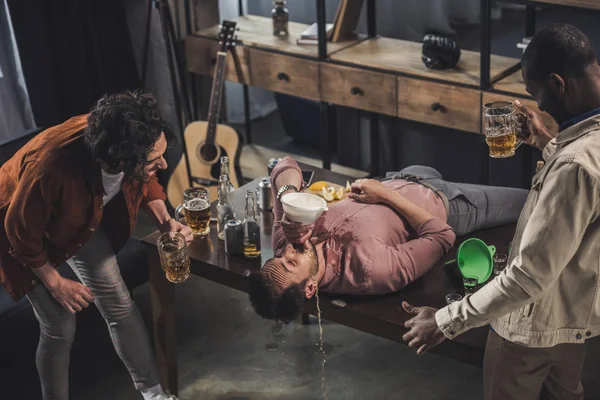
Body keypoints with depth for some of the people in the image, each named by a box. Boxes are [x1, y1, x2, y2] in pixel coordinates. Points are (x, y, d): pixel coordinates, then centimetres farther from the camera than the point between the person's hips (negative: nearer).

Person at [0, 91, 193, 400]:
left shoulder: (131, 146, -29)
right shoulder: (50, 167, -45)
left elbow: (146, 183, -3)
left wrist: (165, 221, -19)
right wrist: (55, 283, -15)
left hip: (84, 221, 5)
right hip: (25, 227, -5)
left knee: (119, 306, 5)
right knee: (60, 328, -4)